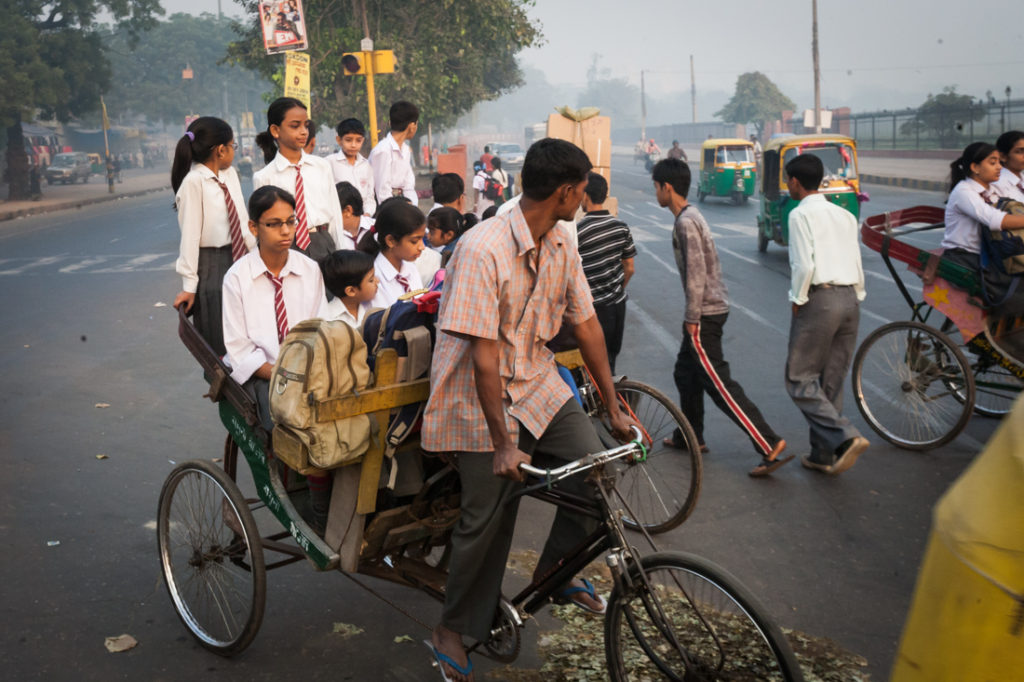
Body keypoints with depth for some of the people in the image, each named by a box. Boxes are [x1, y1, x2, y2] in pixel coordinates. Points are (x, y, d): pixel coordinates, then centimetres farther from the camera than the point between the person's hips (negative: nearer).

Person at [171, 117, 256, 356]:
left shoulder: (230, 174, 5)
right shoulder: (194, 182, -14)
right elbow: (190, 234, -15)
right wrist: (189, 285, -15)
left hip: (238, 259, 7)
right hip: (211, 263, -7)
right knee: (218, 343, 3)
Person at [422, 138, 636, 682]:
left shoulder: (561, 246, -1)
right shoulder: (483, 250, -25)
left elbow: (586, 325, 6)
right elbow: (483, 357, -26)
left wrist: (615, 408, 9)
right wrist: (502, 445, -24)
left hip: (536, 383, 6)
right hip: (480, 395, -6)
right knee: (489, 514, -1)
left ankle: (553, 572, 17)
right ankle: (454, 629, 23)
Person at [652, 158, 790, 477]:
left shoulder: (685, 222, -16)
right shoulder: (691, 216, 15)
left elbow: (696, 273, -21)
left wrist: (692, 317, -17)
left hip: (705, 312, -10)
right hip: (711, 308, 10)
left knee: (719, 384, -10)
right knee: (685, 373, 19)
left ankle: (769, 446, -12)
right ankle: (691, 437, 31)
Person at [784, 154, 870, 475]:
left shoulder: (801, 214, -6)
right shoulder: (845, 215, 16)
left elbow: (805, 264, -16)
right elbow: (857, 265, 14)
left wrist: (798, 300, -5)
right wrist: (855, 298, 20)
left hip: (820, 298, -8)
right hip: (849, 298, 8)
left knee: (800, 378, 0)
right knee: (831, 380, 13)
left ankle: (846, 437, -15)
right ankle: (823, 454, 20)